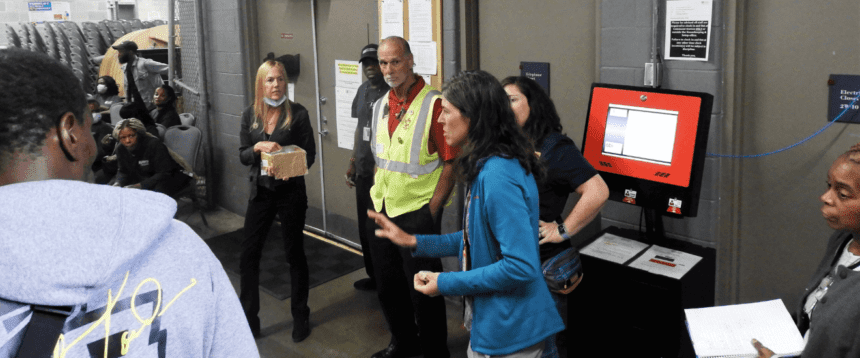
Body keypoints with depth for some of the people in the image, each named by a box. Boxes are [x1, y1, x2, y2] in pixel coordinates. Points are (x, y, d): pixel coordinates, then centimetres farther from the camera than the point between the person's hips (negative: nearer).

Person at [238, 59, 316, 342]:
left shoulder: (298, 113, -7)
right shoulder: (250, 115, 2)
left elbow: (309, 154, -6)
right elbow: (243, 156, 2)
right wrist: (258, 147, -19)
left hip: (291, 191, -3)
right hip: (260, 191, 3)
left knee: (294, 253, 8)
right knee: (249, 255, 5)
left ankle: (300, 317, 24)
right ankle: (248, 319, 20)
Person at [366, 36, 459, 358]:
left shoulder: (434, 104, -14)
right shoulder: (381, 105, 9)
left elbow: (451, 164, -14)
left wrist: (431, 212, -16)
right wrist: (377, 198, 11)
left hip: (417, 212, -7)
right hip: (382, 210, 7)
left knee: (422, 289, 4)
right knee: (387, 284, 18)